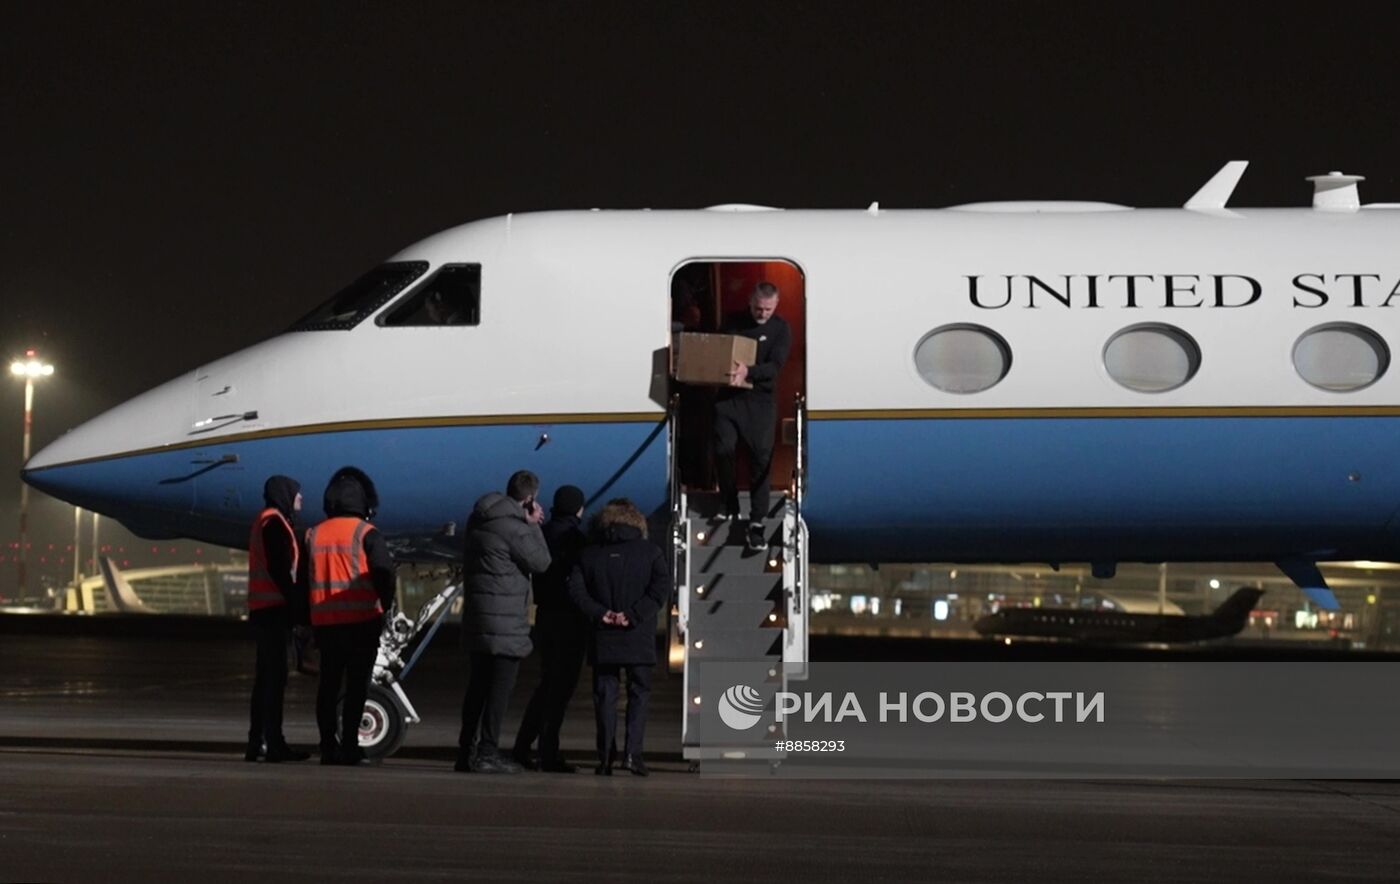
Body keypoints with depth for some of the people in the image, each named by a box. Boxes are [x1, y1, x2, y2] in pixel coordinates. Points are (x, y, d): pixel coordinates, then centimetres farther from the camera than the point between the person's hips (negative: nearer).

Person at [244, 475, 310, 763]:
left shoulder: (264, 522, 21)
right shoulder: (275, 522, -10)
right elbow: (279, 568, -18)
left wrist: (296, 601, 16)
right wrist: (295, 601, -17)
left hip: (263, 609, 10)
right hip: (274, 609, -10)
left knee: (265, 676, 11)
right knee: (275, 676, -11)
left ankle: (256, 744, 12)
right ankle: (274, 744, -14)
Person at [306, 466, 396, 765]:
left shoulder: (314, 535, 9)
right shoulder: (366, 534, -6)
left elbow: (303, 579, 11)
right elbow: (385, 571, -14)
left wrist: (308, 618, 17)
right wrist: (385, 605, 0)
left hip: (325, 622, 5)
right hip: (362, 620, -5)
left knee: (328, 684, 11)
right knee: (357, 684, -2)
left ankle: (328, 747, 10)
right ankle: (349, 746, -7)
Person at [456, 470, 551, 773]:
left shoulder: (478, 519, 11)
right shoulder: (514, 528, -17)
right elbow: (541, 562, -8)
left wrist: (529, 524, 14)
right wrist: (533, 526, 0)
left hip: (476, 615, 9)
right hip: (505, 620, -9)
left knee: (478, 685, 15)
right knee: (500, 687, -3)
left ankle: (466, 750, 18)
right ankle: (487, 752, -3)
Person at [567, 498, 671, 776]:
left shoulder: (590, 554, 7)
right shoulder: (650, 551, 1)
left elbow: (575, 588, -5)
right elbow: (662, 588, -11)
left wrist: (599, 613, -7)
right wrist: (633, 615, -12)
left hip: (602, 639, 2)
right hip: (638, 639, -1)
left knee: (605, 696, 7)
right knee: (639, 693, 7)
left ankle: (605, 758, 3)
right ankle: (632, 752, -6)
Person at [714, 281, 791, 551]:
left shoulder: (780, 329, -1)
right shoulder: (734, 323, 7)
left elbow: (775, 366, -13)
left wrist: (749, 371, -32)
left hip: (760, 400, -2)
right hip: (728, 397, 2)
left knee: (761, 459, -5)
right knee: (723, 450, -3)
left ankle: (756, 523, -3)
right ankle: (729, 506, 20)